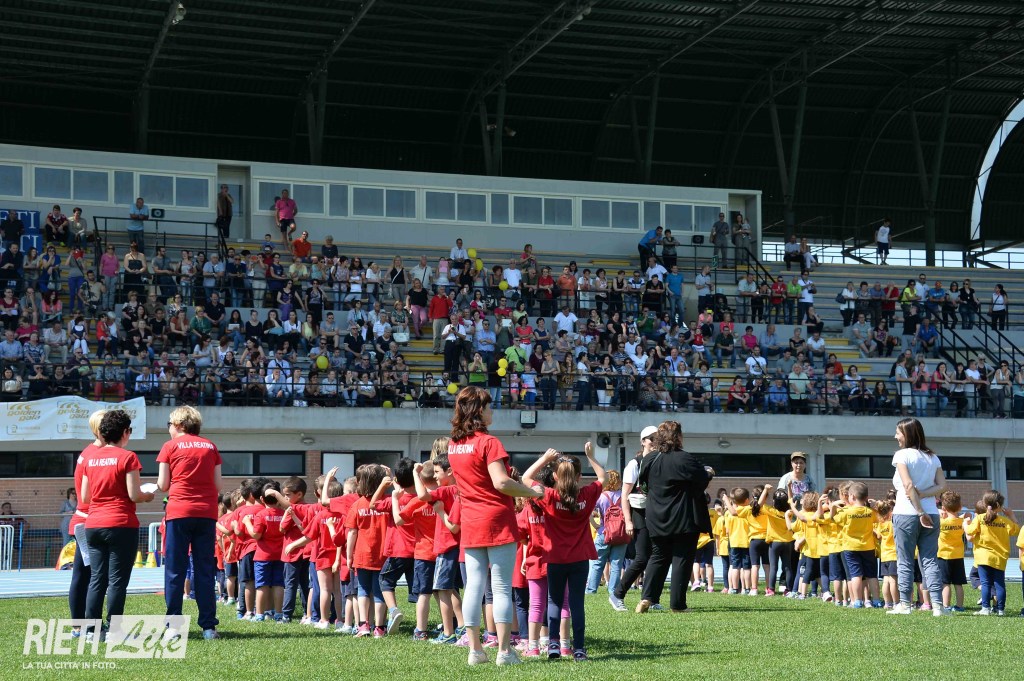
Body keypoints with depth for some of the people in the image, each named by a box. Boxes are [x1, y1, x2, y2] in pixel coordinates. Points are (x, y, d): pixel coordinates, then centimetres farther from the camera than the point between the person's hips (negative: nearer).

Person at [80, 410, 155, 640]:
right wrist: (148, 496, 9)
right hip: (121, 525, -5)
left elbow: (85, 497, 12)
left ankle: (91, 629, 6)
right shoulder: (127, 457, -8)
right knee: (117, 580, -2)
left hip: (93, 526, 5)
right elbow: (134, 495, -11)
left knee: (96, 579, 8)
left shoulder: (91, 458, 9)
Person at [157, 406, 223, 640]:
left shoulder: (171, 447, 3)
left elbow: (163, 485, 2)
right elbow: (218, 485, 9)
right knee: (205, 570, 6)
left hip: (179, 513, -3)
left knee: (175, 570, 2)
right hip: (207, 513, 3)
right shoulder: (210, 447, 11)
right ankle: (208, 626, 2)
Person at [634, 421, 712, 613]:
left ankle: (647, 598, 0)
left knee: (658, 557, 14)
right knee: (682, 559, 3)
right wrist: (709, 473, 11)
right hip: (685, 521, -5)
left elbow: (643, 481, 17)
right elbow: (703, 480, -12)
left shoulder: (649, 459, 3)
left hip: (657, 521, 5)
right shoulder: (685, 459, -16)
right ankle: (677, 604, 3)